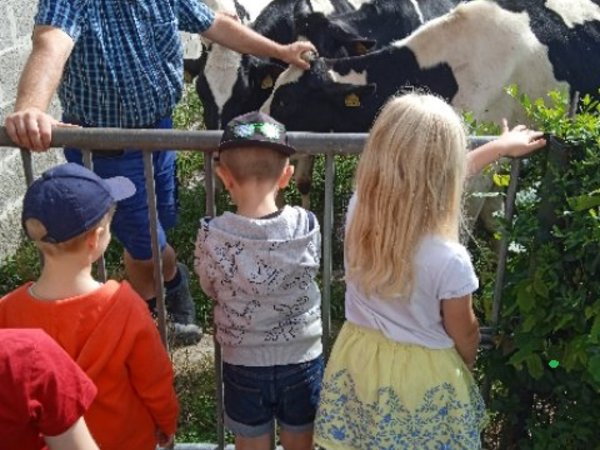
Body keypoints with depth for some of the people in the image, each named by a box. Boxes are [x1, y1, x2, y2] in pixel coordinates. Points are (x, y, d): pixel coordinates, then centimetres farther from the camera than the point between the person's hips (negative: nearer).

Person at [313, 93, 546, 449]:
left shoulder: (358, 212, -18)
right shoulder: (449, 261, -31)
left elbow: (424, 177, -2)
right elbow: (464, 333, -13)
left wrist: (500, 146, 12)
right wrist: (467, 367, 12)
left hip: (358, 363, 4)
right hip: (421, 377, -4)